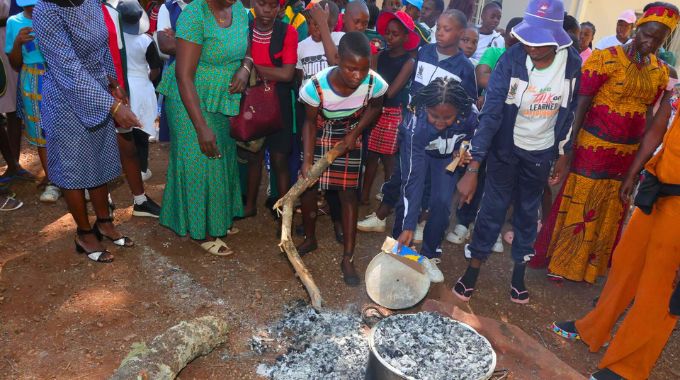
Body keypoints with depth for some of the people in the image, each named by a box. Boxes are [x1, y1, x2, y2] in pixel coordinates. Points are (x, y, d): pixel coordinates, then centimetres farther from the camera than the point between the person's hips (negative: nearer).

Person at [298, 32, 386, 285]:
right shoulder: (316, 86, -35)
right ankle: (309, 238, 31)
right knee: (308, 187, 4)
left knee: (348, 193, 0)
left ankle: (348, 258, 9)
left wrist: (355, 133, -13)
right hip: (319, 136, 0)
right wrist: (307, 158, -25)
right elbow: (310, 122, -17)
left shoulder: (374, 83, -30)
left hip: (349, 137, 1)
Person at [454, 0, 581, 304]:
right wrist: (473, 168, -31)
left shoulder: (572, 63, -14)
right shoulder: (511, 60, -23)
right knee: (493, 208, 1)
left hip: (541, 152, 3)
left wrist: (563, 153, 7)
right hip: (506, 148, -2)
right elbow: (490, 113, -26)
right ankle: (472, 271, 18)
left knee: (528, 211, 15)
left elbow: (569, 110, 0)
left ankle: (519, 273, 32)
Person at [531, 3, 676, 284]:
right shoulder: (606, 58, -11)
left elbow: (647, 113, 12)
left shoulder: (660, 72, 6)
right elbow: (581, 104, -14)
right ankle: (558, 261, 23)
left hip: (628, 152, 6)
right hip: (594, 145, -6)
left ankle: (587, 264, 34)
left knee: (610, 212, 16)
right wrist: (570, 144, -19)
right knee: (577, 204, 5)